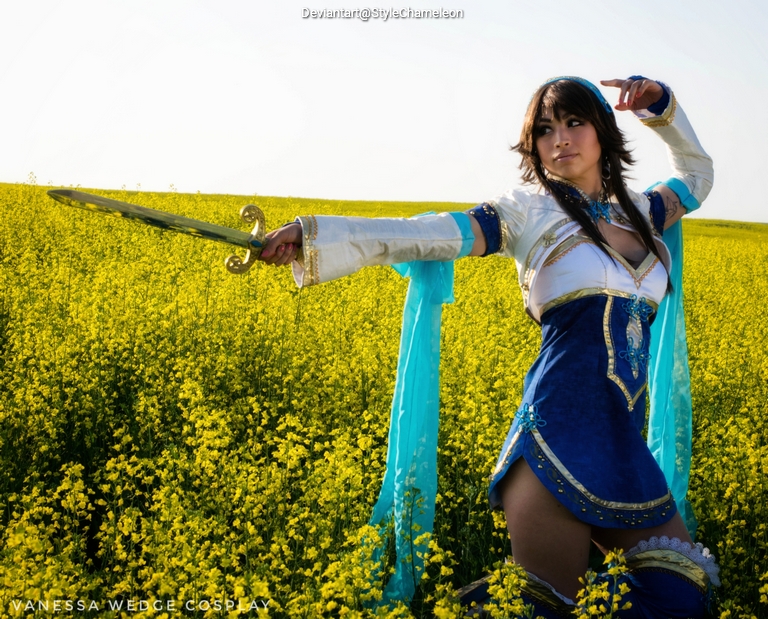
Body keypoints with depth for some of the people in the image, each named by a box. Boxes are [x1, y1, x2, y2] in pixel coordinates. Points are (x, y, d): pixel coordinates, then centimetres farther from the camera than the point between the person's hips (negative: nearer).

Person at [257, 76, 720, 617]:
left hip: (625, 447, 6)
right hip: (561, 439, -5)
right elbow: (425, 235, -9)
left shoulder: (637, 212, 17)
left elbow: (697, 177, 36)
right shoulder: (529, 212, 2)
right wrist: (316, 236, -19)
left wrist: (663, 107, 21)